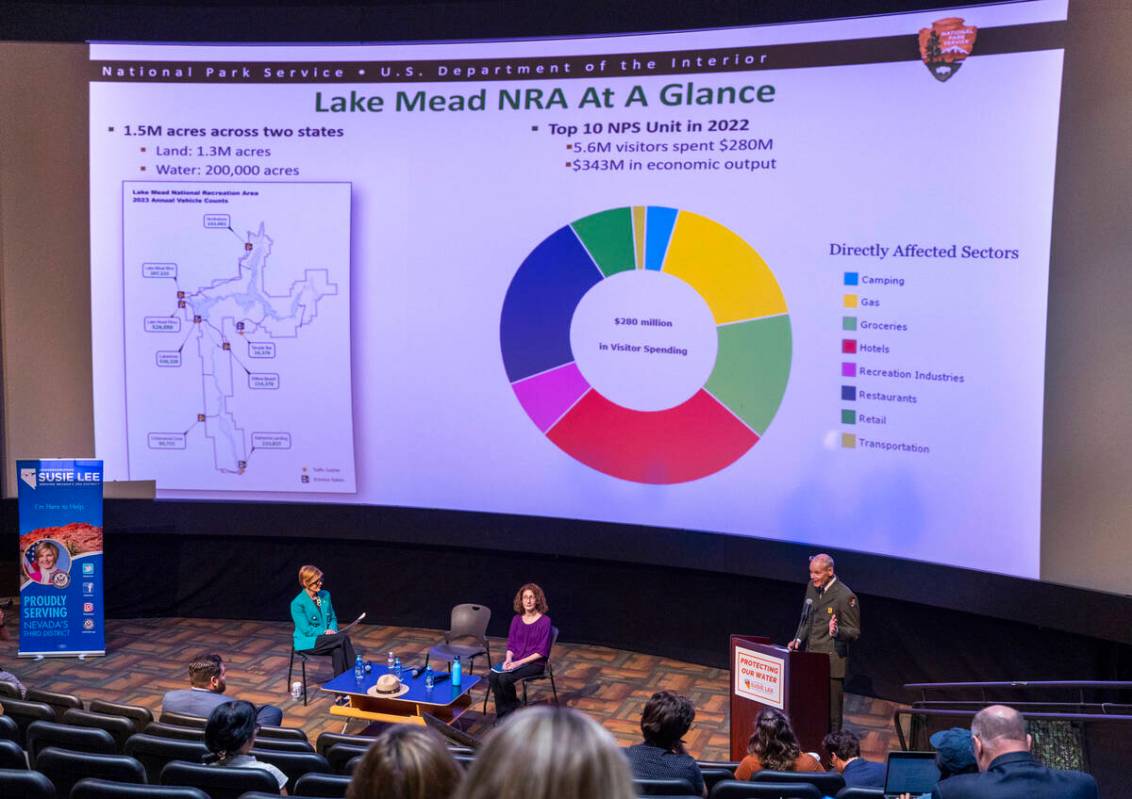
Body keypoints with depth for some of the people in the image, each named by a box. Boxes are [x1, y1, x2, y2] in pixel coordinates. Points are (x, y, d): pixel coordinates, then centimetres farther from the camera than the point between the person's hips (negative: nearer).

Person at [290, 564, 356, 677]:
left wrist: (332, 630, -8)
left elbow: (333, 618, 14)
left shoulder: (326, 595, 7)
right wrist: (325, 632, -19)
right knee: (343, 638, -26)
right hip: (308, 642, -5)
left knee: (338, 651, -31)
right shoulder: (297, 603, -13)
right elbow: (306, 630, -15)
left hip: (325, 638, 5)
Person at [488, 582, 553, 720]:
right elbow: (511, 644, 10)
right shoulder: (517, 620, 6)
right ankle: (503, 713, -10)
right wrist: (508, 659, -11)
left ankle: (513, 711, -3)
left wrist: (520, 662, -19)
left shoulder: (544, 621, -10)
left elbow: (542, 651, -13)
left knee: (505, 678, -28)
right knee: (493, 676, -23)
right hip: (515, 660, 5)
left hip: (535, 663, -5)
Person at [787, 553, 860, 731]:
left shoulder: (845, 596, -15)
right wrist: (799, 639, 2)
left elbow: (854, 632, -10)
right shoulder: (811, 587, 7)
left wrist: (836, 631, -30)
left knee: (831, 714, 0)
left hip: (831, 663, -7)